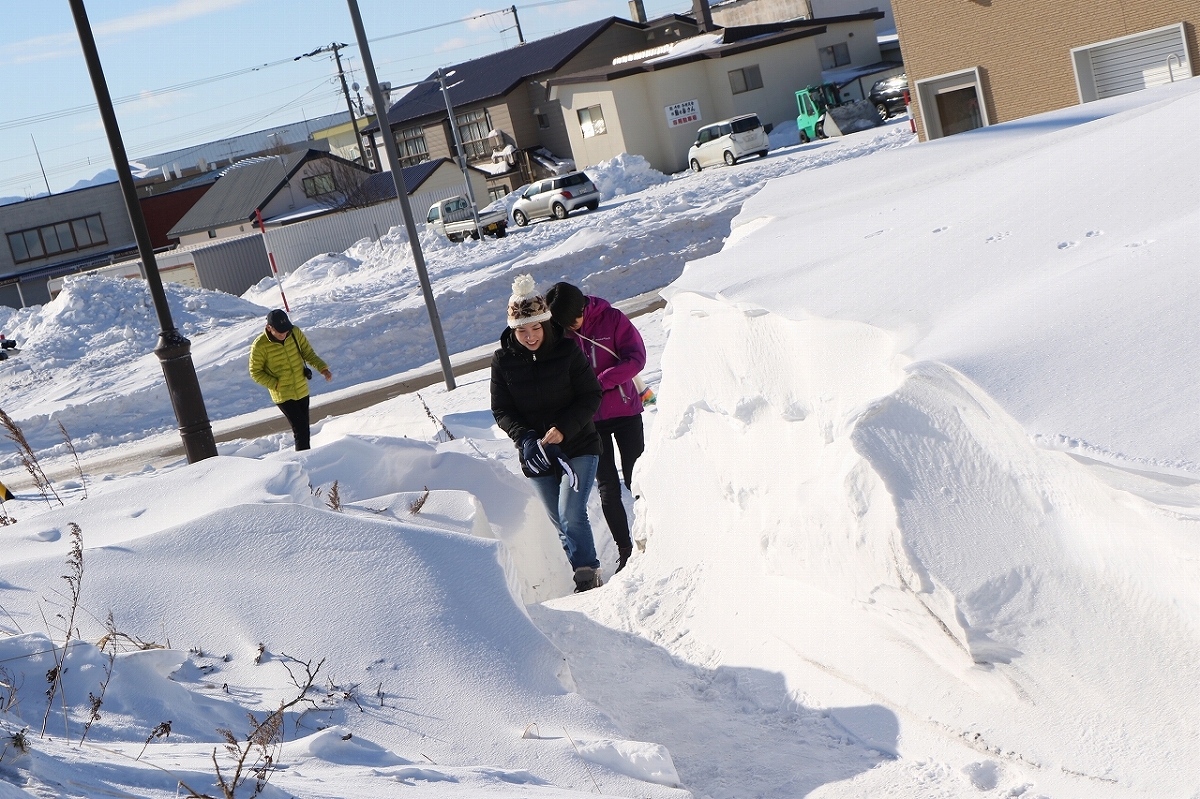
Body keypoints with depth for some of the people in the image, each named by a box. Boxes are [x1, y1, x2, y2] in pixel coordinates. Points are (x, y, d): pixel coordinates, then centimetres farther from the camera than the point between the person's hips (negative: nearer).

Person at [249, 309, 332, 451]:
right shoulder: (260, 345, -17)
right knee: (300, 429, -14)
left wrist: (323, 368, -11)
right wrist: (276, 384, -18)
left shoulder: (295, 332, -6)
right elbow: (255, 372, -8)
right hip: (283, 396, -5)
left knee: (304, 428, 13)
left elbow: (308, 353, 5)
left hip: (302, 390, 5)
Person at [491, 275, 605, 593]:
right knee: (562, 524, 8)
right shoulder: (502, 360, -5)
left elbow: (591, 396, -7)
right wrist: (526, 438, -19)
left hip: (578, 447, -3)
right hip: (535, 455, 3)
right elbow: (501, 410, -1)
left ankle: (588, 576, -11)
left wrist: (563, 428, -21)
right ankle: (586, 578, 18)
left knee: (572, 516, -18)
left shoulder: (567, 352, -10)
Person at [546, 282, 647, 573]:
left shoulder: (612, 319, -10)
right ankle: (625, 549, 10)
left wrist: (600, 382, -23)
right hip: (588, 420, 1)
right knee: (608, 487, 1)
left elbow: (636, 358, -15)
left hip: (625, 411, -1)